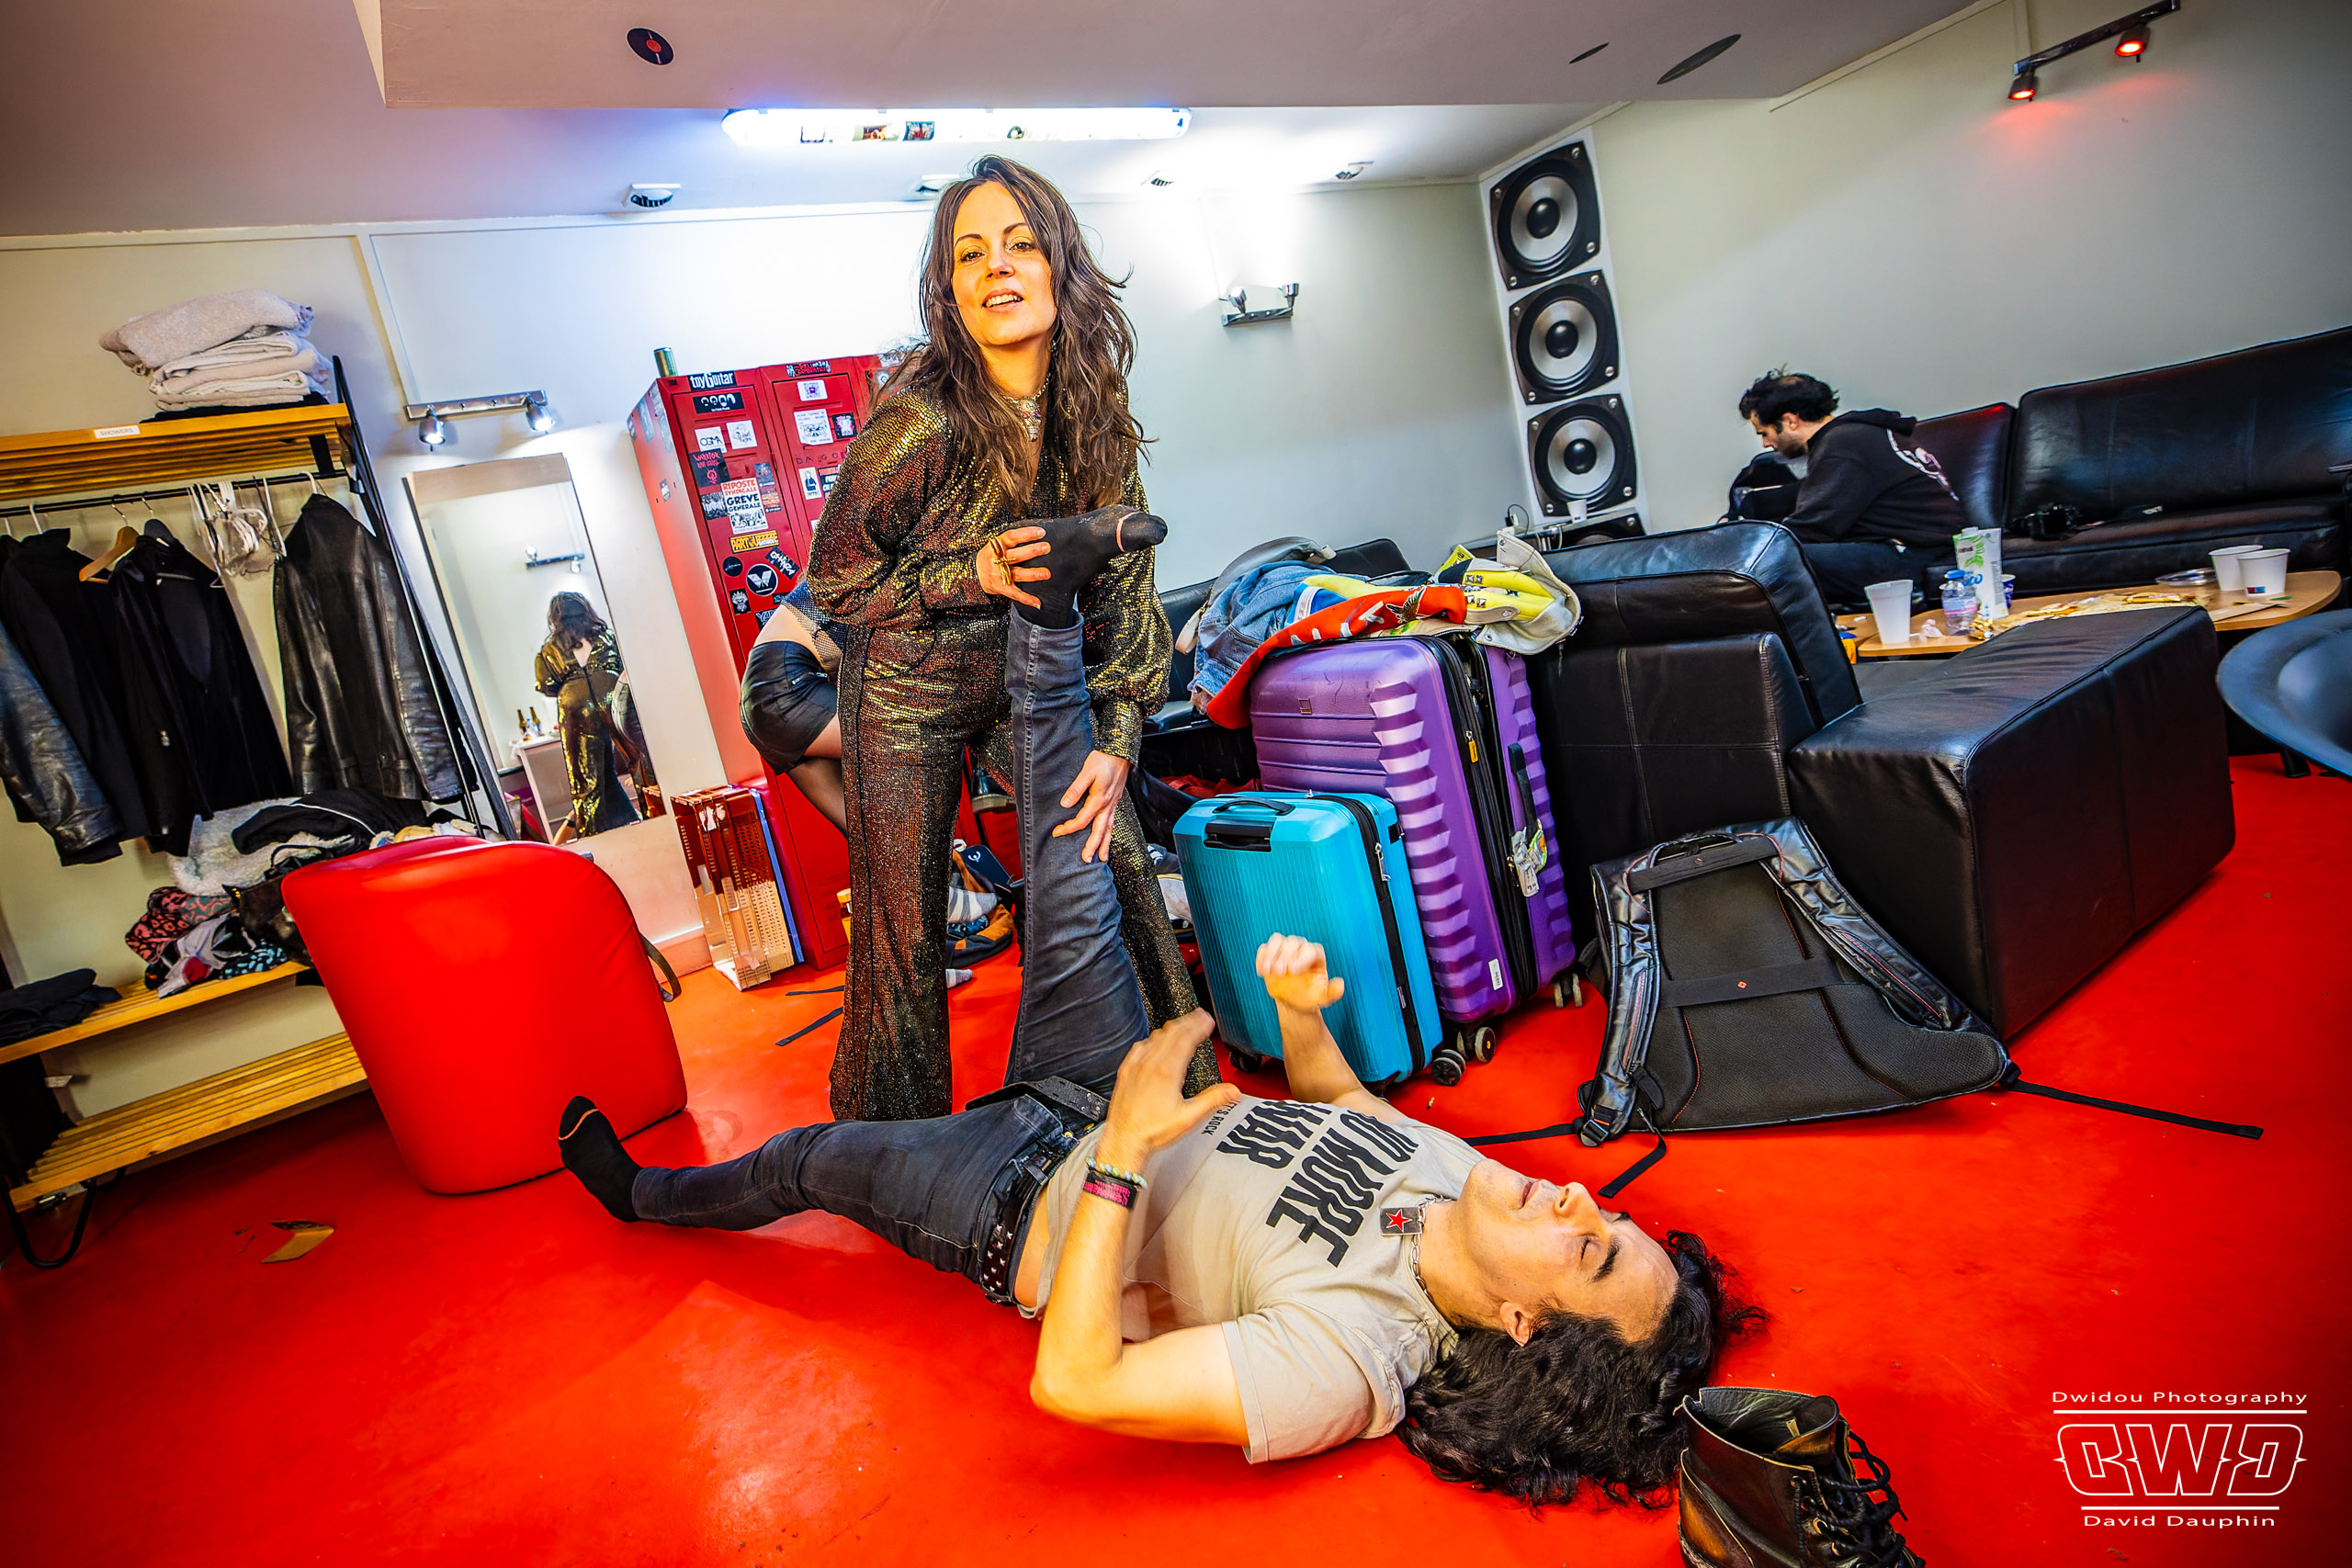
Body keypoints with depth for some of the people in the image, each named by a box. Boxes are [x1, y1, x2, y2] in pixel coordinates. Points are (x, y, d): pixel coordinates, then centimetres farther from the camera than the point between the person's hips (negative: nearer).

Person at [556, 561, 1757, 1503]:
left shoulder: (1353, 1361, -35)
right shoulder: (1453, 1165, -15)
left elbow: (1073, 1385, -37)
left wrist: (1123, 1153, -41)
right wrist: (1303, 1018, -15)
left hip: (1035, 1208, -5)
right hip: (1116, 1098, 5)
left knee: (806, 1160, 10)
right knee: (1076, 903, -4)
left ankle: (642, 1192, 47)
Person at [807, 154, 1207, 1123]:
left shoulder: (1094, 411, -7)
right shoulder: (919, 420, -23)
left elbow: (1124, 582, -5)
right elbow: (834, 579, -12)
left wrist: (1116, 741, -12)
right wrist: (974, 575, -26)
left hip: (1033, 677, 4)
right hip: (908, 690, -4)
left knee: (1117, 868, 2)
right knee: (904, 932, 4)